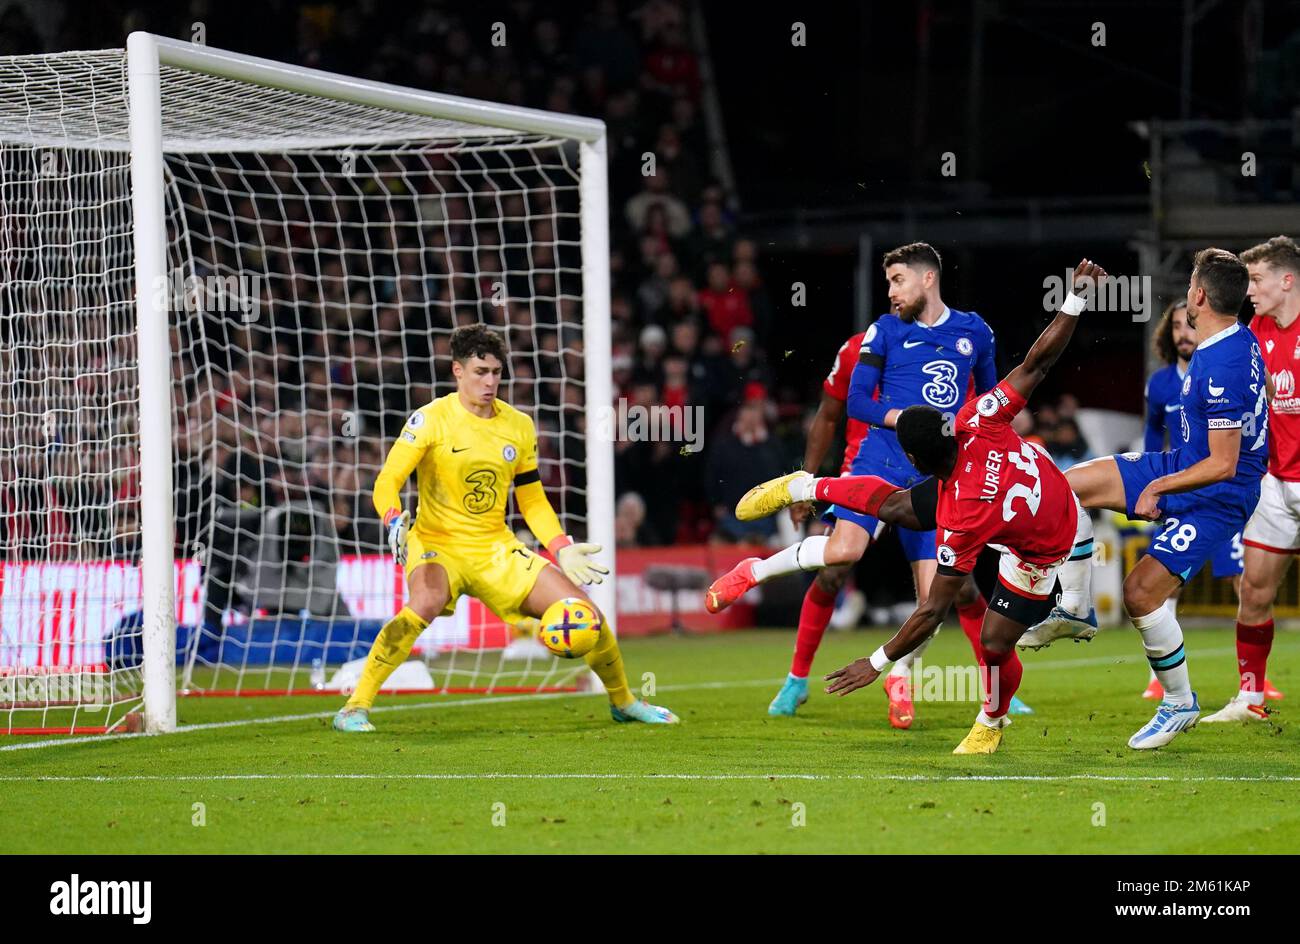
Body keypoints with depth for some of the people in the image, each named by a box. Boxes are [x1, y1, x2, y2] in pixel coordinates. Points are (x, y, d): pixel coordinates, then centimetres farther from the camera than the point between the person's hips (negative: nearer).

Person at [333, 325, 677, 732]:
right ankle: (354, 709, -31)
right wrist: (395, 524, -34)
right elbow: (387, 483, -14)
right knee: (427, 602, -39)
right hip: (438, 545, -5)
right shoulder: (431, 419, -10)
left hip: (497, 550, 5)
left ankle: (623, 702, 23)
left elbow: (532, 500, 15)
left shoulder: (519, 427, 5)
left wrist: (562, 549, 3)